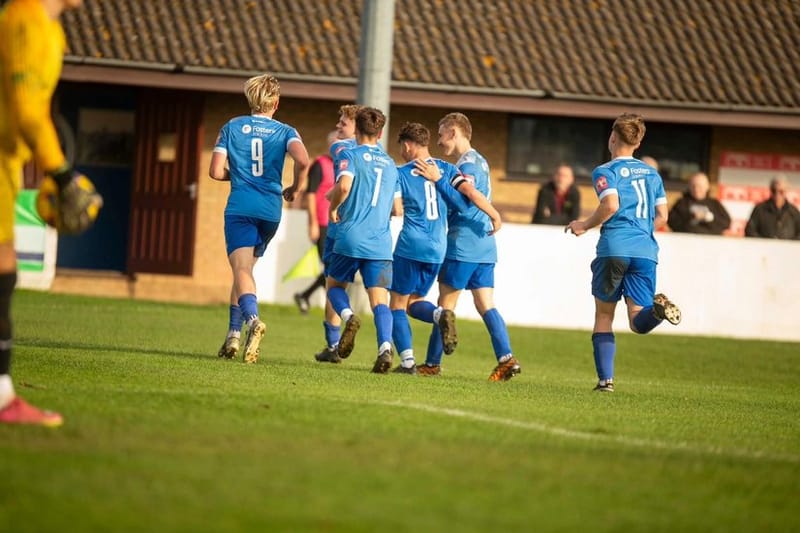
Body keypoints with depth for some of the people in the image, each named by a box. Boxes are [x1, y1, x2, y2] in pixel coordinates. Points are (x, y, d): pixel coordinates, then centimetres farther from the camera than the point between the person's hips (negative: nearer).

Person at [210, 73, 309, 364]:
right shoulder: (285, 132, 6)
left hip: (240, 208, -3)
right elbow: (303, 160, -14)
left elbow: (216, 171, 1)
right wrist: (296, 188, 5)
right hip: (271, 210, 3)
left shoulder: (232, 128, 6)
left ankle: (253, 319, -41)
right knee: (245, 267, 18)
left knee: (241, 269, -13)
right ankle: (233, 335, 16)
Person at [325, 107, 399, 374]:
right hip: (381, 242, 3)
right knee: (380, 300, -2)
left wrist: (333, 208, -1)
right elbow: (395, 207, 19)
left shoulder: (351, 156, 0)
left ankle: (348, 316, -13)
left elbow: (344, 185, -19)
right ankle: (385, 346, -25)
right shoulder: (391, 164, 16)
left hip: (351, 238, -3)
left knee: (335, 285, 18)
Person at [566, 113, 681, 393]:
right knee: (638, 322, 0)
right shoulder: (652, 173, 19)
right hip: (646, 250, 4)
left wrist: (584, 225, -1)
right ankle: (658, 308, -34)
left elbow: (611, 204, -15)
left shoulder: (606, 171, 2)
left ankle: (605, 379, 3)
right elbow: (661, 216, 18)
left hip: (614, 247, -4)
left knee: (603, 316, 11)